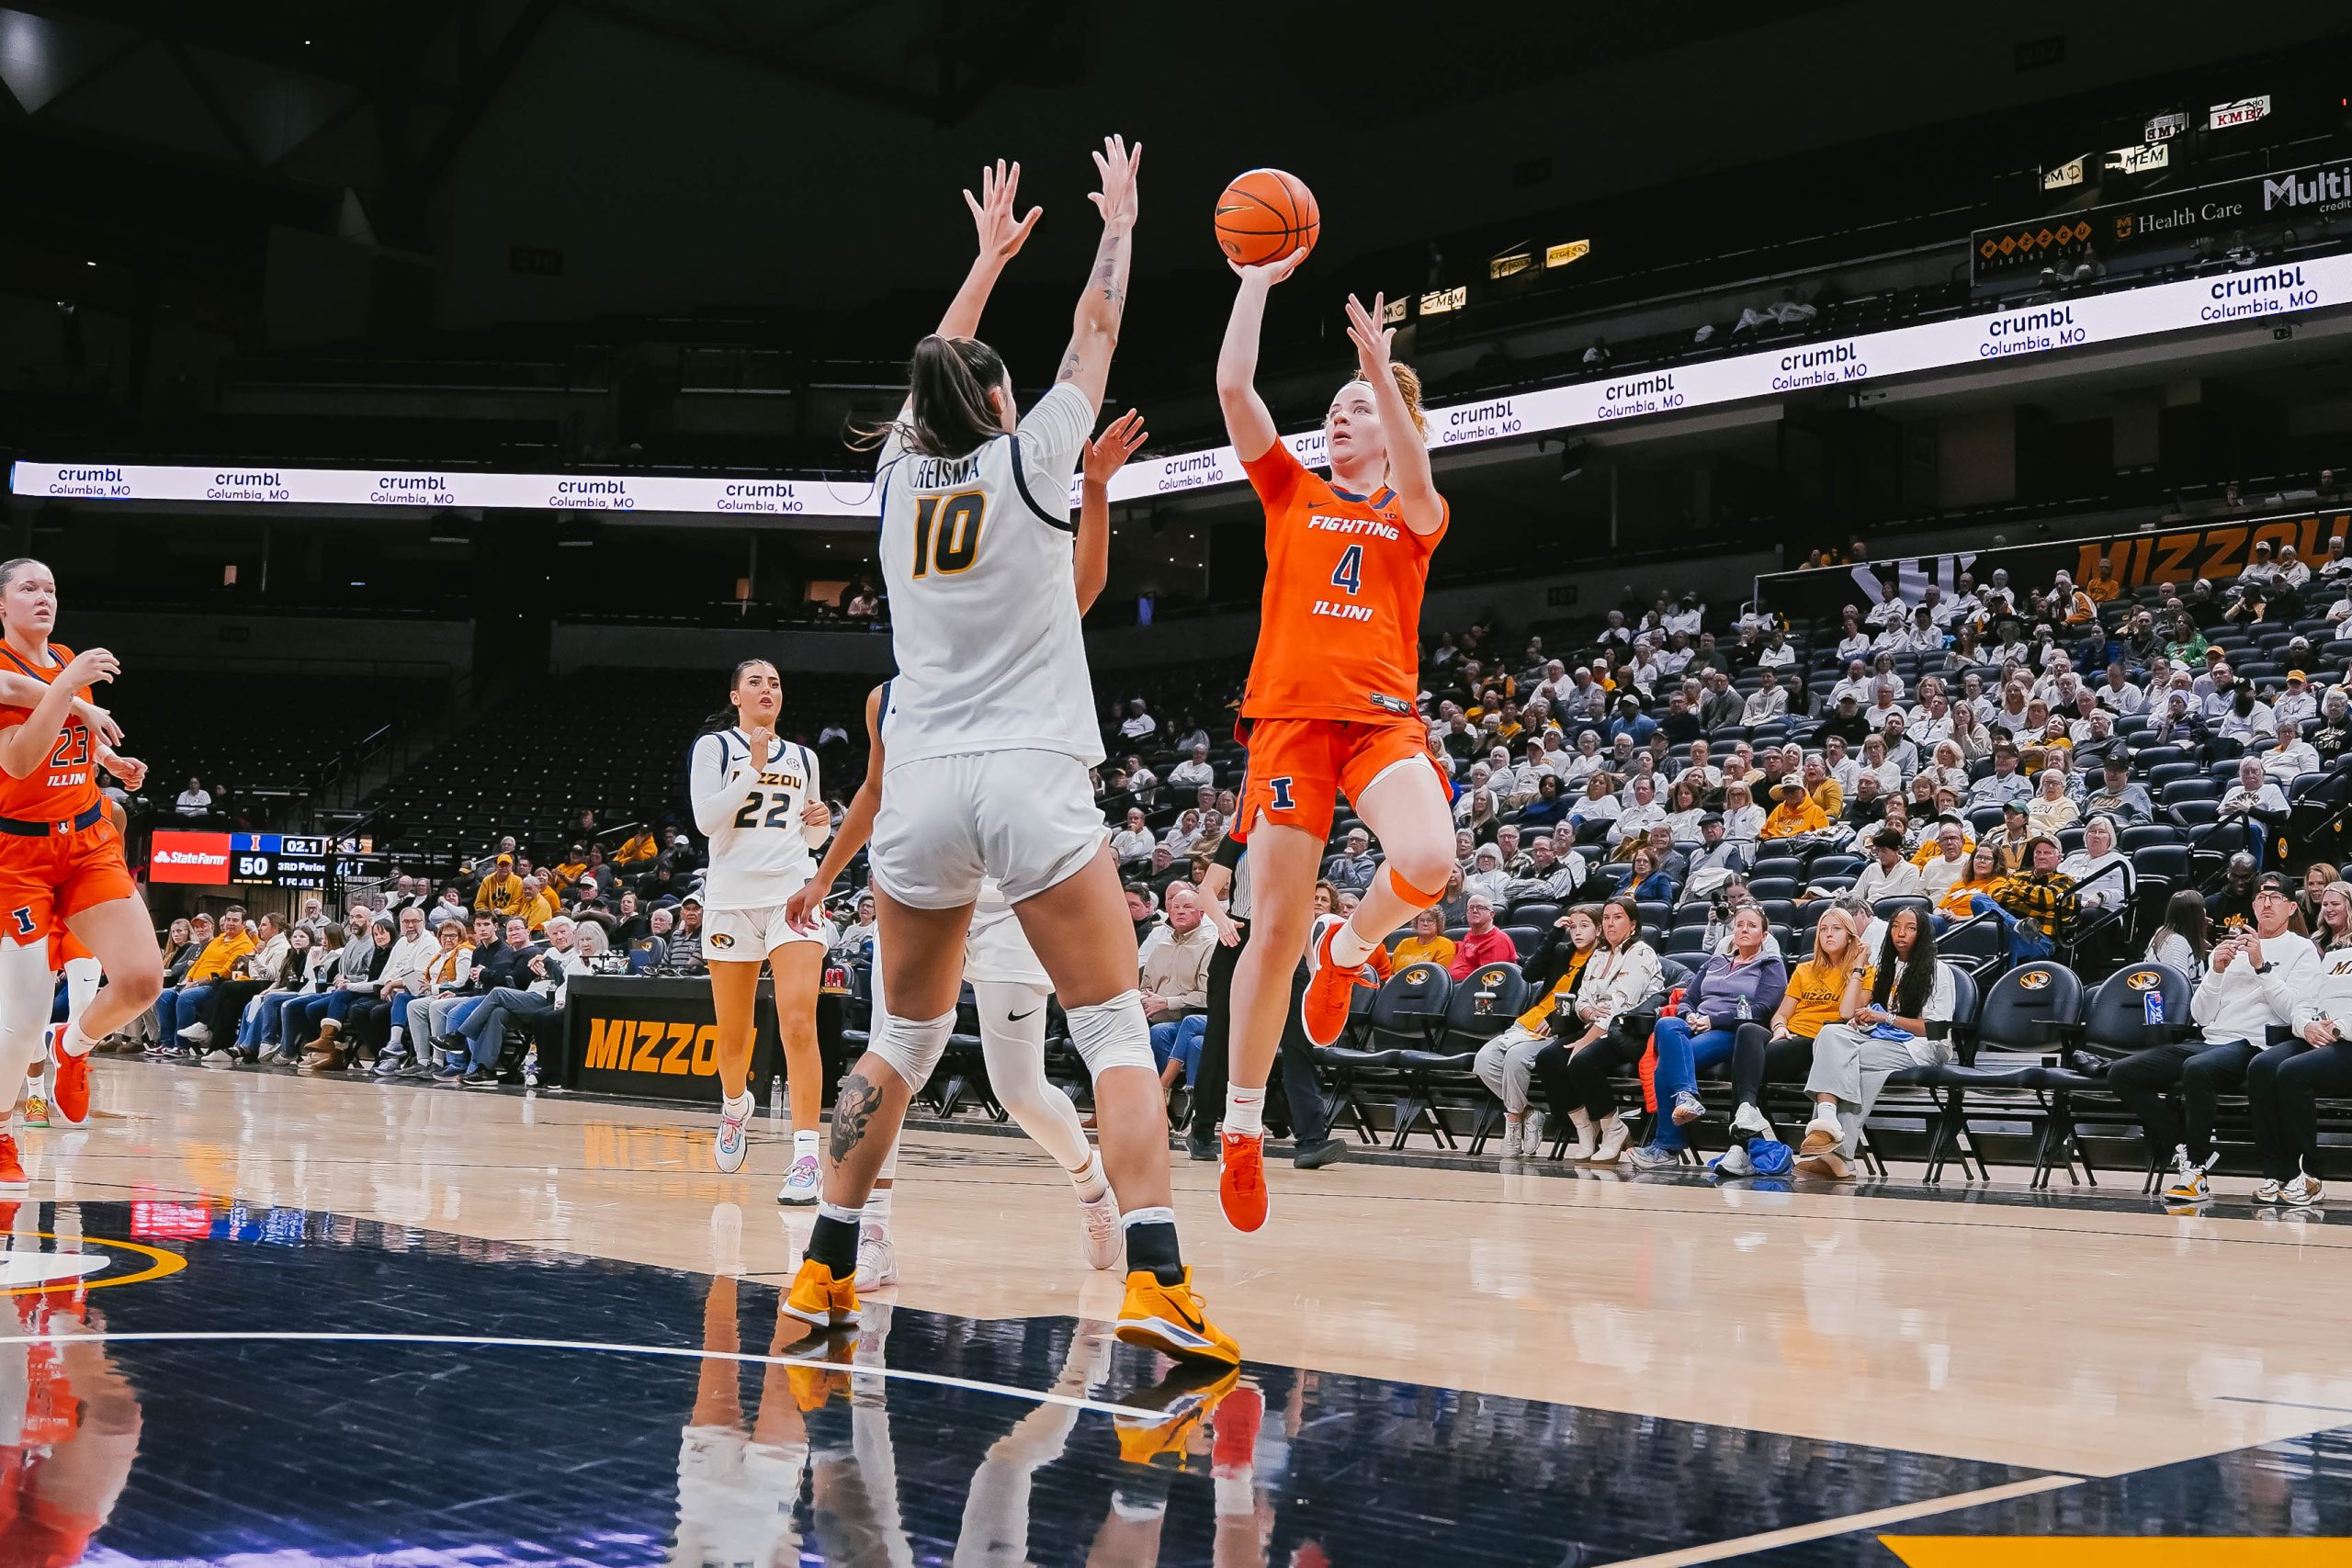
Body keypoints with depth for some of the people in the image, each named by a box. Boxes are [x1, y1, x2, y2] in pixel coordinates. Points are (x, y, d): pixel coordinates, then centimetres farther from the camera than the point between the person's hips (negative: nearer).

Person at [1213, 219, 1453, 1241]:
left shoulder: (1416, 518, 14)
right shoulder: (1292, 495, 15)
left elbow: (1414, 481, -12)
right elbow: (1232, 386, 3)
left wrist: (1382, 371, -20)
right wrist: (1258, 279, 5)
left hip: (1383, 719, 0)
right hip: (1290, 716, 0)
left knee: (1428, 862, -29)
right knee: (1274, 931, -4)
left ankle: (1347, 950, 5)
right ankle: (1241, 1128, 11)